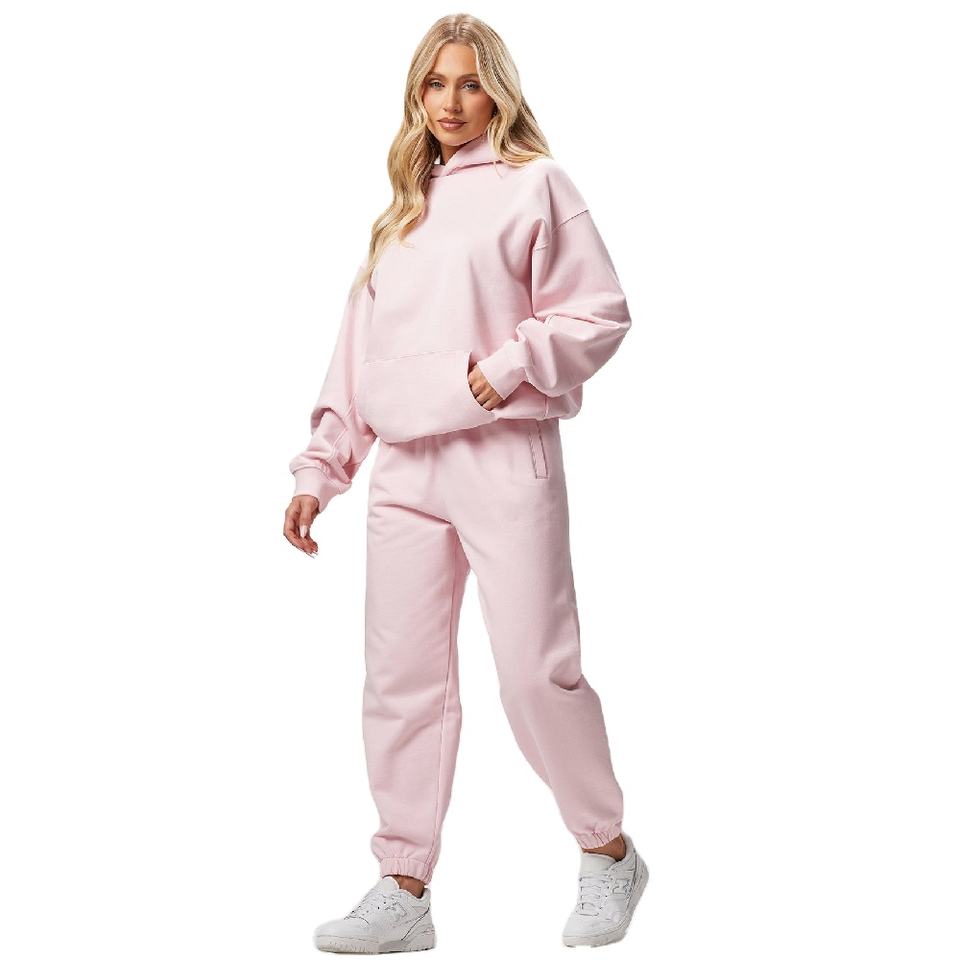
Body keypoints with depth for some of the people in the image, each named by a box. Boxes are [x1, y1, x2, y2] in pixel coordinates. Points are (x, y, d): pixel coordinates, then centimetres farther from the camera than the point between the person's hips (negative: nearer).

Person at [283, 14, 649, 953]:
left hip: (503, 458, -5)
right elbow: (359, 348, 19)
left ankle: (608, 855, 15)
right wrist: (320, 469, 14)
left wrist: (515, 363, -18)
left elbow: (600, 313, -3)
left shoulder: (533, 184, 3)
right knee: (400, 679, 3)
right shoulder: (403, 210, 20)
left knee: (535, 669, -6)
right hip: (404, 470, 6)